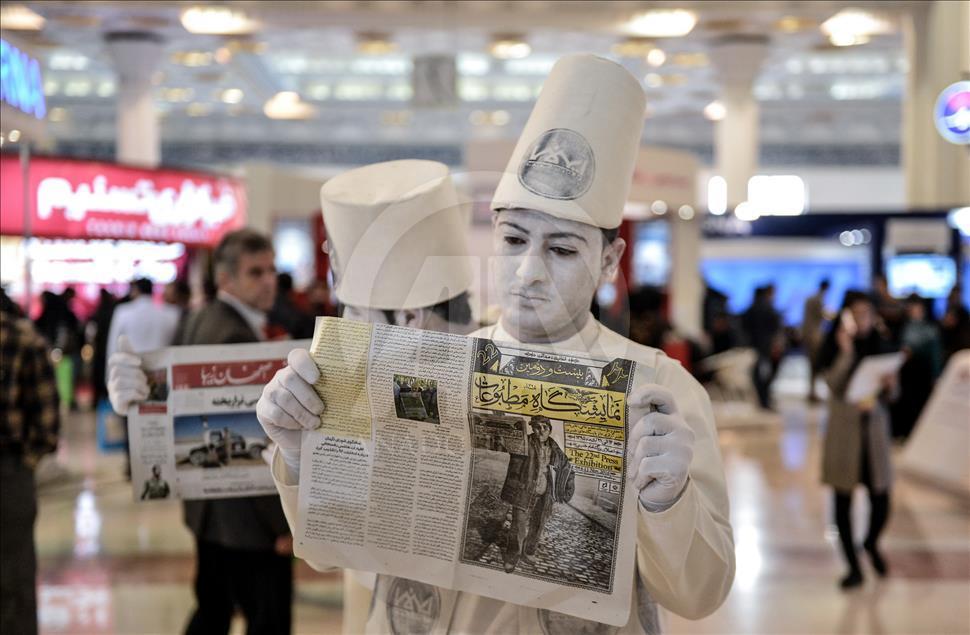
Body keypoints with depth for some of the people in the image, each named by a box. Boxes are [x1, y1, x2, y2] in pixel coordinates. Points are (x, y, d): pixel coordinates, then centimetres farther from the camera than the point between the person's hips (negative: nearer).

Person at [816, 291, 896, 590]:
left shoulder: (881, 345, 5)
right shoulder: (833, 347, -4)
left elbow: (890, 394, 9)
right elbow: (834, 384, -17)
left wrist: (889, 384, -13)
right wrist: (846, 351, -22)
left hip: (875, 428, 2)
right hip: (844, 430, -2)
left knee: (881, 501, 1)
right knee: (843, 502, 2)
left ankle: (871, 544, 34)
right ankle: (853, 567, 15)